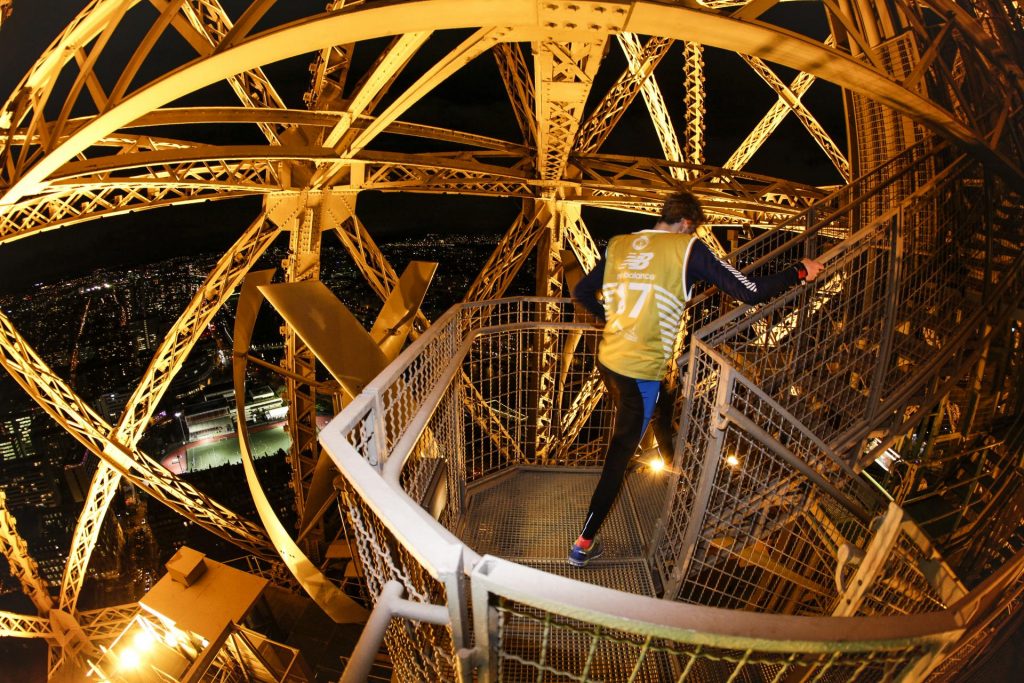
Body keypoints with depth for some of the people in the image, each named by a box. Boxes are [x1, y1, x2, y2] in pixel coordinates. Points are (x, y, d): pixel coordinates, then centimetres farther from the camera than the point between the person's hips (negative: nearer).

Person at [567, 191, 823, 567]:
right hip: (641, 372, -5)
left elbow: (581, 292, 12)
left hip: (607, 359, 6)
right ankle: (583, 544, 15)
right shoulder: (689, 248, -9)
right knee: (617, 458, 6)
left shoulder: (619, 244, 6)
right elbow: (750, 291, -9)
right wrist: (800, 271, 6)